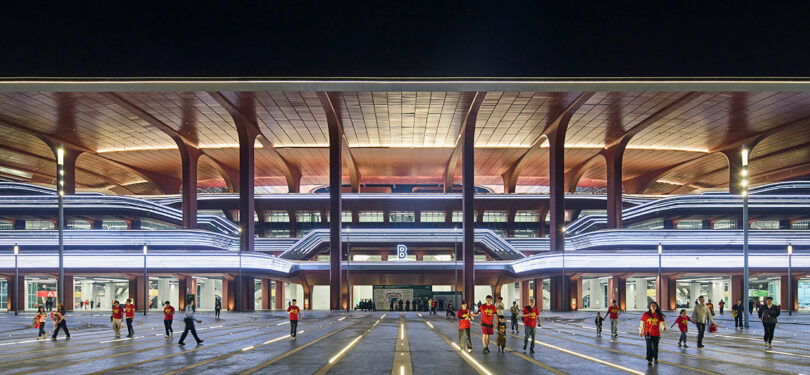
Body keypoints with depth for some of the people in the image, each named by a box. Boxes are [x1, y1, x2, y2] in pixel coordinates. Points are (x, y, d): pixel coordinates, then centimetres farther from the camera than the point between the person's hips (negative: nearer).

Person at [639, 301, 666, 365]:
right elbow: (642, 323, 5)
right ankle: (649, 360, 6)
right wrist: (640, 331, 10)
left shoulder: (659, 315, -1)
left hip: (656, 334, 1)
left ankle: (655, 358, 32)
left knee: (655, 347, 10)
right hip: (648, 334, -1)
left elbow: (662, 322, -3)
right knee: (649, 347, -1)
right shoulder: (646, 314, -2)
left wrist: (664, 327, -25)